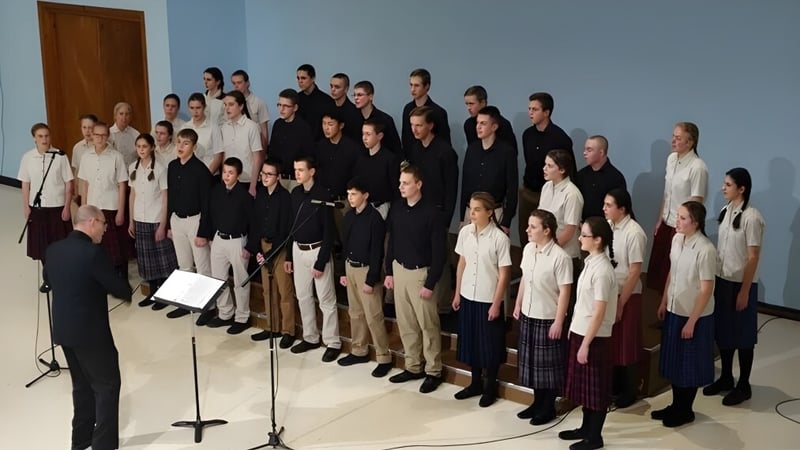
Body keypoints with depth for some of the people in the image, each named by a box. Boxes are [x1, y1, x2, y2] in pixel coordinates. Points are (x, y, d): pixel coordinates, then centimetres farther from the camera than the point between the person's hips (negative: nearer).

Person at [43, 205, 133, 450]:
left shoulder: (53, 249, 1)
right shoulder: (94, 252, -22)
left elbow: (48, 279, 21)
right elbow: (120, 289, -16)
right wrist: (127, 290, 5)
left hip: (62, 329, 8)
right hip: (90, 331, -8)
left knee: (82, 385, 22)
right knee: (108, 385, 7)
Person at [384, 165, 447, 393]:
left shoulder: (431, 212, -16)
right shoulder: (396, 207, 1)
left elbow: (439, 252, -14)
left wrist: (430, 283, -15)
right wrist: (389, 271, 10)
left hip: (420, 273, -6)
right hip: (399, 270, 6)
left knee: (428, 325, 3)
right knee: (405, 323, 13)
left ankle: (433, 371, 16)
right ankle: (413, 367, 27)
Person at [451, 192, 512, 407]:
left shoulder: (500, 238, -17)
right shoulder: (465, 232, -2)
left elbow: (504, 274, -12)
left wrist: (496, 304, -12)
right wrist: (457, 293, 9)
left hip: (489, 300, -5)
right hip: (468, 297, 5)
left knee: (490, 344, 9)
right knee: (471, 340, 16)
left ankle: (490, 387, 26)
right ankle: (475, 383, 33)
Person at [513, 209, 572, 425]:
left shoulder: (560, 257, -20)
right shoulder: (528, 249, 1)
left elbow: (564, 291, -17)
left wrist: (558, 321, -16)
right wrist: (518, 305, 16)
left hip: (548, 318, -7)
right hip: (528, 315, 7)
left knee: (548, 363, 7)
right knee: (531, 361, 17)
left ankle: (549, 407, 22)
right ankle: (538, 402, 32)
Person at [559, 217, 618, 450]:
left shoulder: (602, 270, -22)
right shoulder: (591, 262, 5)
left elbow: (599, 312, -21)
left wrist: (586, 343, -18)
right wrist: (574, 331, 16)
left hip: (594, 337, -9)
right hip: (581, 331, 9)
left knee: (596, 387, 5)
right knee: (584, 384, 19)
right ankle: (586, 428, 33)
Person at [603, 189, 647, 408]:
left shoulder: (634, 233, -20)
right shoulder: (607, 226, -1)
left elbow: (635, 271, -18)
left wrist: (621, 302, -15)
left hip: (627, 296, -6)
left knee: (626, 344, 7)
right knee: (610, 342, 16)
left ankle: (630, 391, 24)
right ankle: (615, 385, 33)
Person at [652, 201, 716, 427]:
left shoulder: (705, 250, -23)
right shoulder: (677, 240, -1)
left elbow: (706, 289, -19)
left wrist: (692, 321, -17)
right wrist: (664, 302, 13)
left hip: (695, 315, -7)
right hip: (674, 310, 7)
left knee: (690, 364, 9)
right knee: (673, 360, 18)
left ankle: (686, 411, 25)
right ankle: (676, 405, 34)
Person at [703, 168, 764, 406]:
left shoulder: (752, 217, -18)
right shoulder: (725, 211, 4)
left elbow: (753, 257, -16)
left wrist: (744, 292, -15)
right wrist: (713, 278, 11)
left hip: (740, 284, -7)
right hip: (721, 280, 7)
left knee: (742, 335, 6)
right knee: (722, 331, 16)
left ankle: (743, 386, 20)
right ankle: (725, 378, 32)